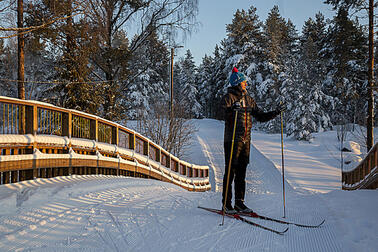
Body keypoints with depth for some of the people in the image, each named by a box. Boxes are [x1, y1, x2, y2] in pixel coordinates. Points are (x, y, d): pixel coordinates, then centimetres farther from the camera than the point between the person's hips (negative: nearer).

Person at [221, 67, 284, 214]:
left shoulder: (248, 99, 17)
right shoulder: (229, 97, -2)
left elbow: (260, 116, 20)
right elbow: (225, 111, -21)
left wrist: (275, 113, 9)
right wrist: (235, 109, -40)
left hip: (246, 140, 6)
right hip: (232, 139, -6)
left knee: (241, 172, 9)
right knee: (230, 171, -4)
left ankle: (239, 203, 16)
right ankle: (226, 204, 2)